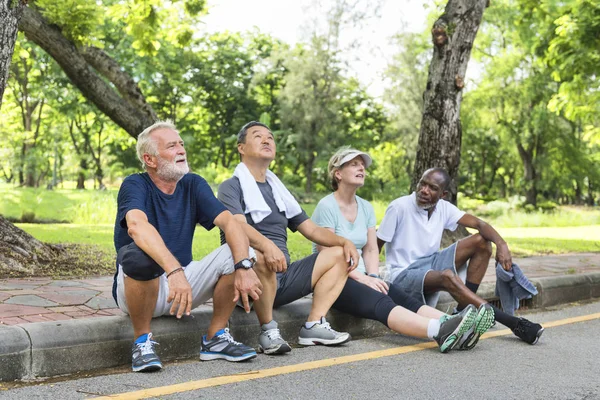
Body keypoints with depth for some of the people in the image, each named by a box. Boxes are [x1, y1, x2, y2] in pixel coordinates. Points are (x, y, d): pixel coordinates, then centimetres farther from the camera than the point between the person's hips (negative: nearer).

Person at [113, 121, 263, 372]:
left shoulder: (193, 185, 3)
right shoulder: (135, 186, -12)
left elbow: (229, 221, -11)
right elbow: (137, 227, -34)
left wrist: (243, 266, -29)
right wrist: (175, 271, -49)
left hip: (183, 284, 5)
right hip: (139, 288, -5)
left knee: (238, 253, -14)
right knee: (138, 255, -37)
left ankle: (215, 338, -1)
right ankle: (142, 341, -16)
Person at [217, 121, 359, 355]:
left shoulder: (278, 190, 23)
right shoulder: (232, 187, 1)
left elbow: (311, 230, 21)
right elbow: (238, 225, -19)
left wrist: (345, 242, 3)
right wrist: (266, 244, -40)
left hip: (283, 277, 7)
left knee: (339, 254, 2)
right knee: (262, 257, -38)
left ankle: (314, 326, -10)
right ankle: (268, 330, -22)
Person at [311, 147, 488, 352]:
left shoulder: (366, 207, 13)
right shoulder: (326, 206, -8)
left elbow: (371, 250, 11)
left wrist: (373, 277, -8)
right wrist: (361, 278, -20)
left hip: (360, 276, 8)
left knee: (402, 298, -20)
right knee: (380, 303, -32)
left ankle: (449, 325, -44)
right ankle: (440, 331, -55)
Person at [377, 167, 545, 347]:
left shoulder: (444, 208, 0)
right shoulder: (399, 207, -16)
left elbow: (478, 223, -9)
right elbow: (374, 247, -12)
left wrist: (501, 244, -26)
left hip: (431, 264, 7)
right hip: (403, 275, -7)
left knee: (481, 241, -6)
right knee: (447, 275, -37)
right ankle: (514, 323, -35)